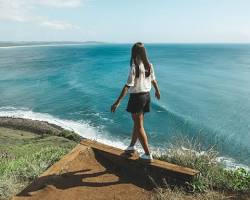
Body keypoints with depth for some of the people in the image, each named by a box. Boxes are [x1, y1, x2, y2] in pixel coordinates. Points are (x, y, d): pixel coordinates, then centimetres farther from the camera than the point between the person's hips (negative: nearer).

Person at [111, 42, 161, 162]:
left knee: (139, 126, 4)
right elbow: (153, 80, 16)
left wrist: (118, 102, -22)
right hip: (146, 96, 7)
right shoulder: (149, 66, 1)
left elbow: (128, 86, -24)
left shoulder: (134, 67, -20)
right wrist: (157, 91, 35)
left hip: (136, 97, -7)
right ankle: (131, 146, 37)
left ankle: (148, 154, 9)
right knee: (137, 122, 20)